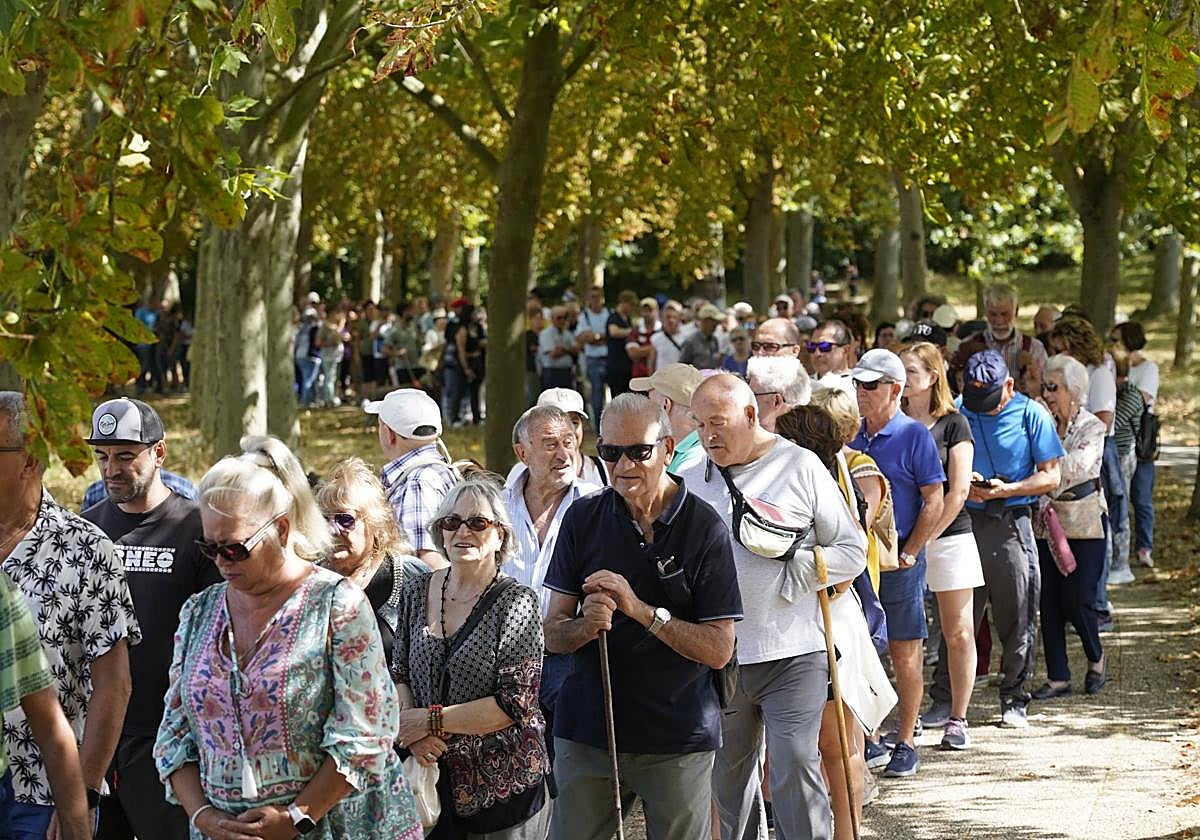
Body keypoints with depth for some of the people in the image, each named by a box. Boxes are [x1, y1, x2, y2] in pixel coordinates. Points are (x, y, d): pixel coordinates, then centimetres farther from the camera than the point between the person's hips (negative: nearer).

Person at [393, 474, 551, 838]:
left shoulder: (516, 603, -11)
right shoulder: (417, 593, 4)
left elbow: (515, 703, -17)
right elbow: (400, 674, 11)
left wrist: (430, 720, -17)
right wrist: (410, 726, -9)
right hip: (432, 780, 4)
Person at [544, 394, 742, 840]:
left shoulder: (703, 527, -7)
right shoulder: (583, 518, 1)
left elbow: (719, 649, -11)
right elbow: (552, 634, 1)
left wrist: (641, 610, -22)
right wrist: (586, 626, -22)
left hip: (678, 736, -2)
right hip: (586, 731, 2)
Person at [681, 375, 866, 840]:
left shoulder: (801, 466, -1)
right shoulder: (693, 480, 9)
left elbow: (853, 552, 0)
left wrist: (793, 565, -13)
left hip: (792, 655, -4)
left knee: (795, 772, -10)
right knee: (728, 781, 12)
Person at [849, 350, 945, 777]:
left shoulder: (914, 436, -6)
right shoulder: (853, 437, 10)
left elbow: (934, 503, -8)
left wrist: (908, 554, -12)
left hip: (899, 559, -5)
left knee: (904, 653, 1)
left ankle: (905, 743, 7)